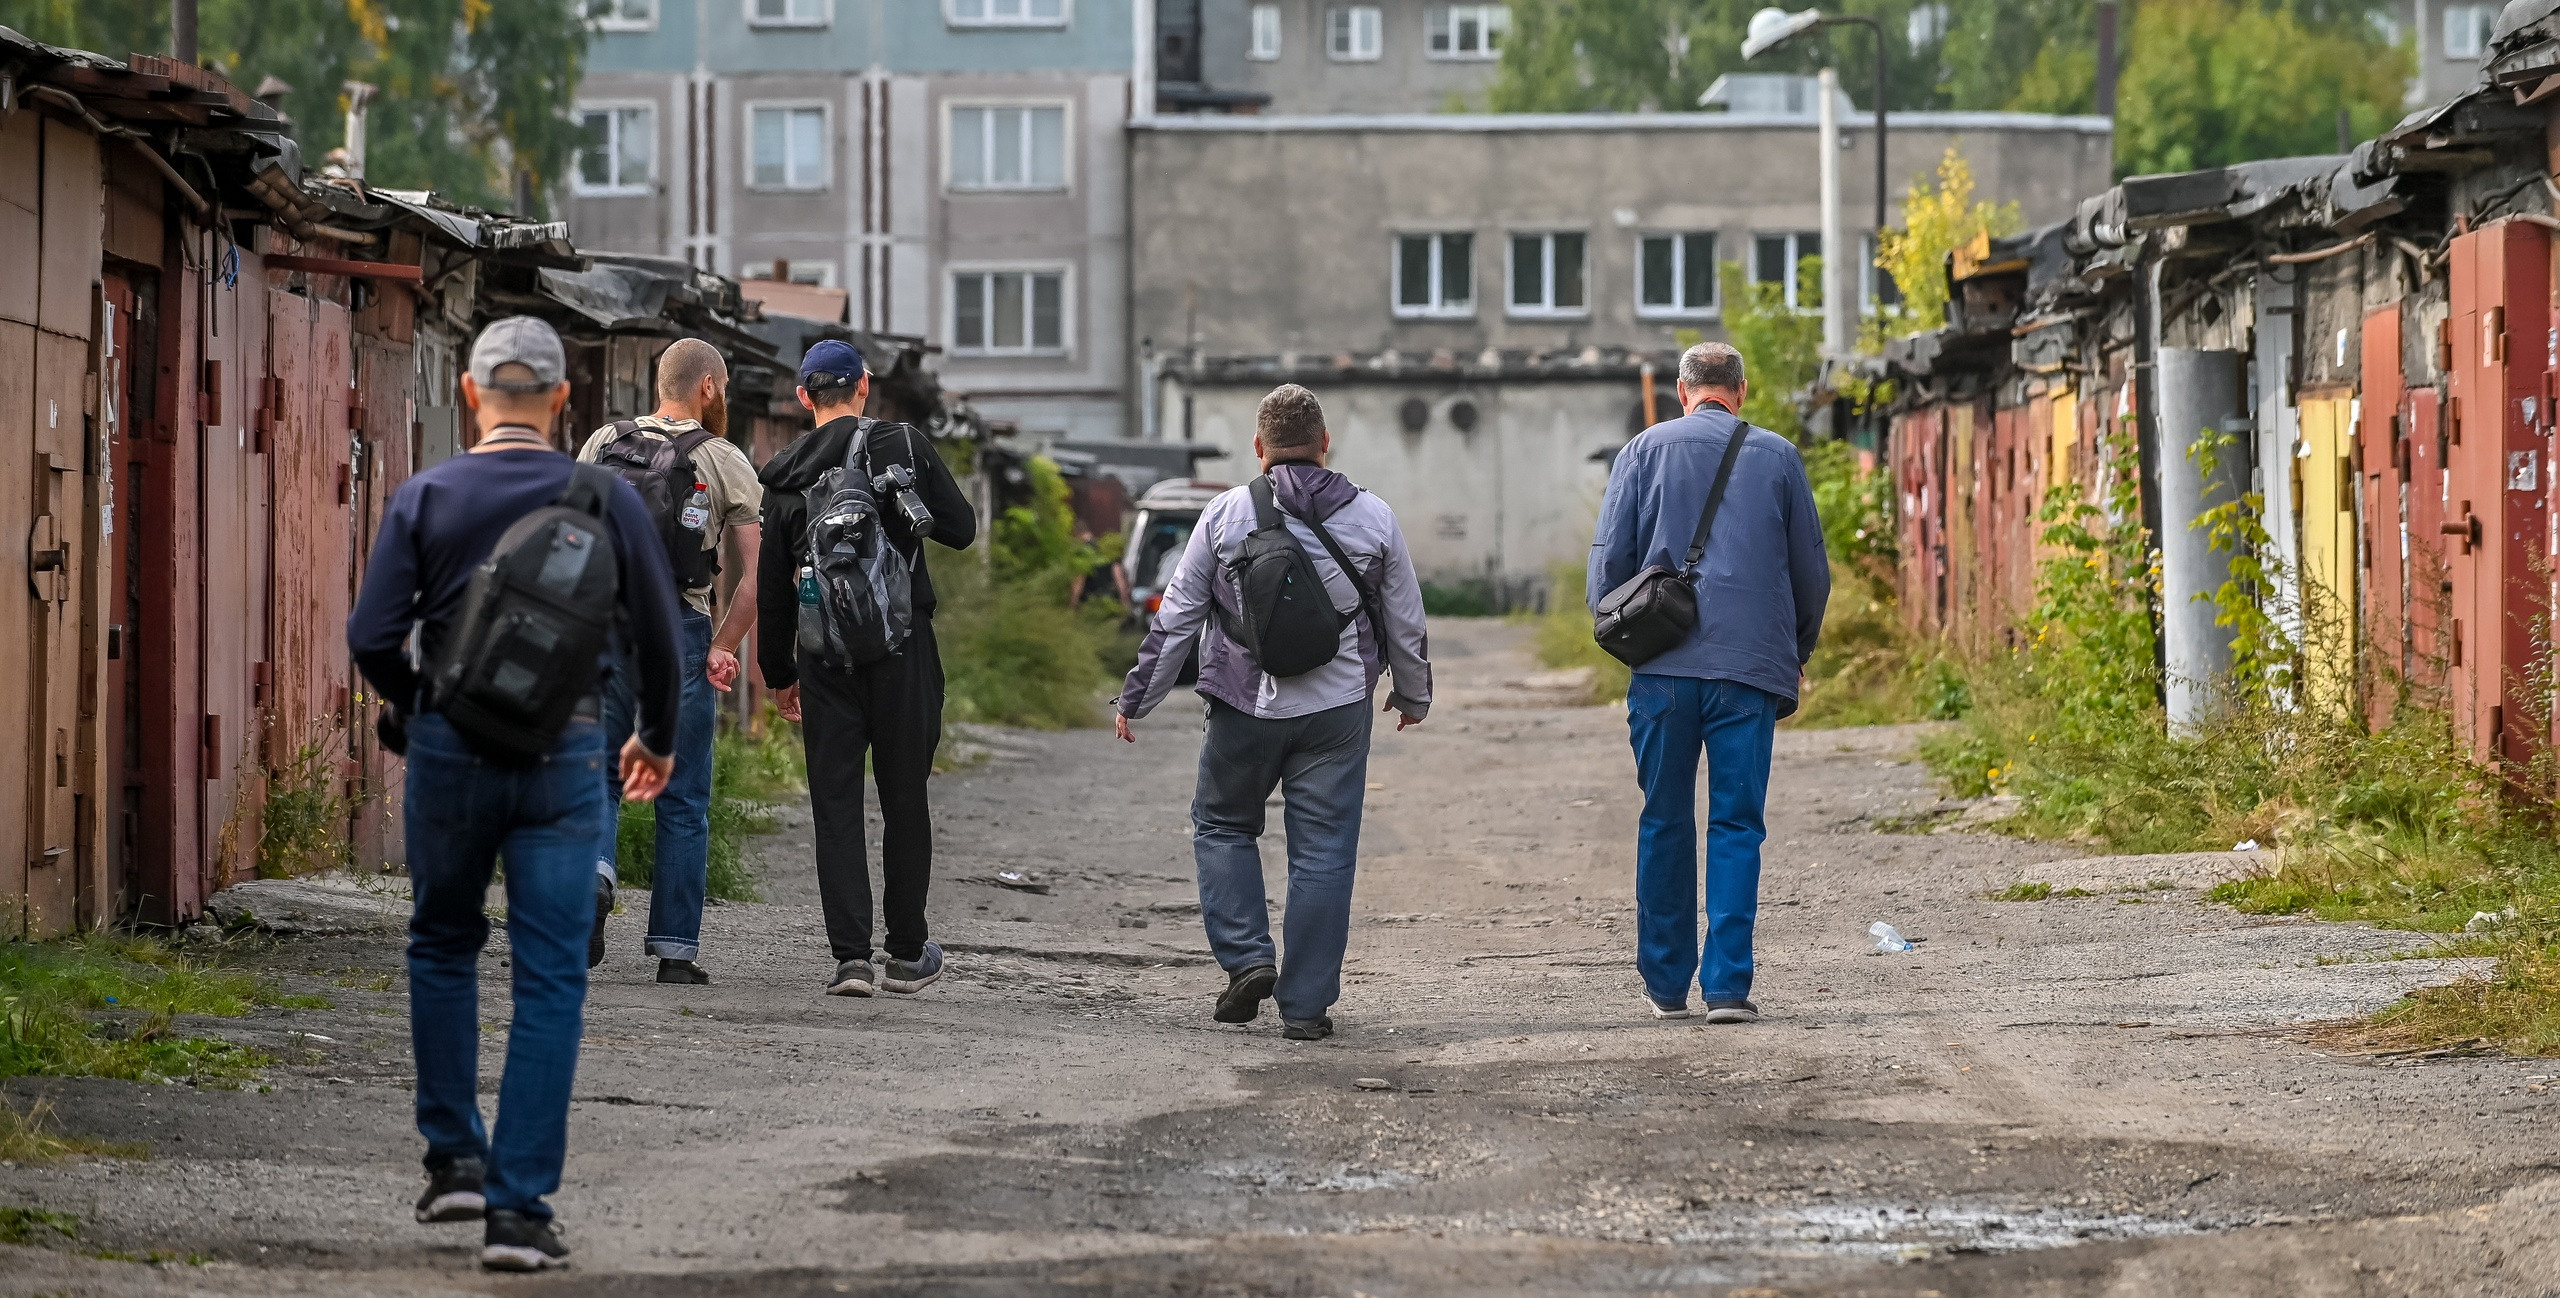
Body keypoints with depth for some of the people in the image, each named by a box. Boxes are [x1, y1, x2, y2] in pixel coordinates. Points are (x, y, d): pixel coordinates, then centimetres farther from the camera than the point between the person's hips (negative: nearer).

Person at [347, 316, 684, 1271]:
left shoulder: (425, 498, -3)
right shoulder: (607, 501, -1)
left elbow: (370, 637, -8)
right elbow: (657, 635, 5)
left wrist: (414, 707, 13)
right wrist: (658, 739, 22)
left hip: (450, 744, 1)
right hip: (563, 753, 0)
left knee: (443, 947, 23)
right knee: (549, 983, 1)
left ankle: (455, 1158, 20)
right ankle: (518, 1208, -4)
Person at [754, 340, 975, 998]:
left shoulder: (783, 475, 6)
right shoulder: (904, 445, -3)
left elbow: (772, 588, 9)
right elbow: (961, 529, 2)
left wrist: (779, 673, 19)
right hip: (902, 647, -2)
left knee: (836, 806, 4)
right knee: (904, 801, 8)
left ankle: (851, 955, -4)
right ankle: (906, 953, 14)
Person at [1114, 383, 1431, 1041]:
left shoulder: (1226, 513, -3)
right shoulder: (1373, 518, 1)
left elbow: (1176, 616, 0)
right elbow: (1407, 623, 10)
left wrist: (1137, 698, 10)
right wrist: (1413, 697, 27)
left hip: (1245, 708, -1)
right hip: (1337, 711, 1)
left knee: (1222, 825, 19)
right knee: (1323, 852, 5)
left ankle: (1247, 956, 3)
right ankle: (1305, 1004, 4)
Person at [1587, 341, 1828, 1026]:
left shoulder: (1646, 450, 5)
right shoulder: (1778, 456, 7)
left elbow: (1608, 558, 3)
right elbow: (1812, 571, 11)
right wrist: (1797, 653, 24)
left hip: (1664, 665, 0)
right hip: (1751, 664, 0)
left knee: (1664, 823, 9)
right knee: (1736, 825, 1)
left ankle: (1666, 982, 14)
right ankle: (1727, 984, -6)